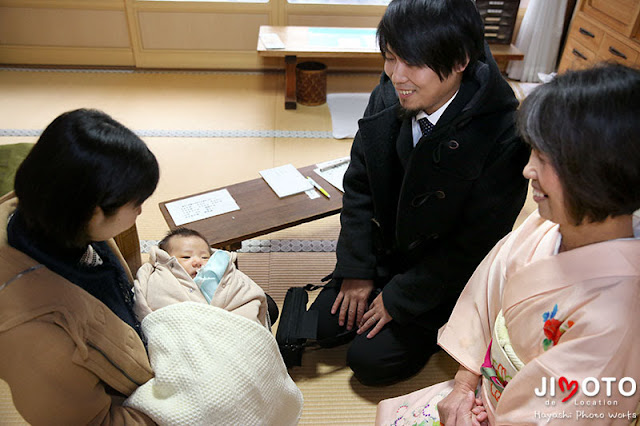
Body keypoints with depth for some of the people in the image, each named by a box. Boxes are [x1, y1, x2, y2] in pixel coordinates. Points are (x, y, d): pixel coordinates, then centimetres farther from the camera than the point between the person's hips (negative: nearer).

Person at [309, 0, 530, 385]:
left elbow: (473, 246, -21)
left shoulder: (503, 136, -30)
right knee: (324, 326, 6)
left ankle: (433, 327, 19)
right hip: (383, 251, 6)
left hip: (446, 278, -5)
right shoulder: (388, 98, -14)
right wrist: (357, 271, -4)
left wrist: (398, 298, -14)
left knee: (369, 360, -7)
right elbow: (359, 185, -2)